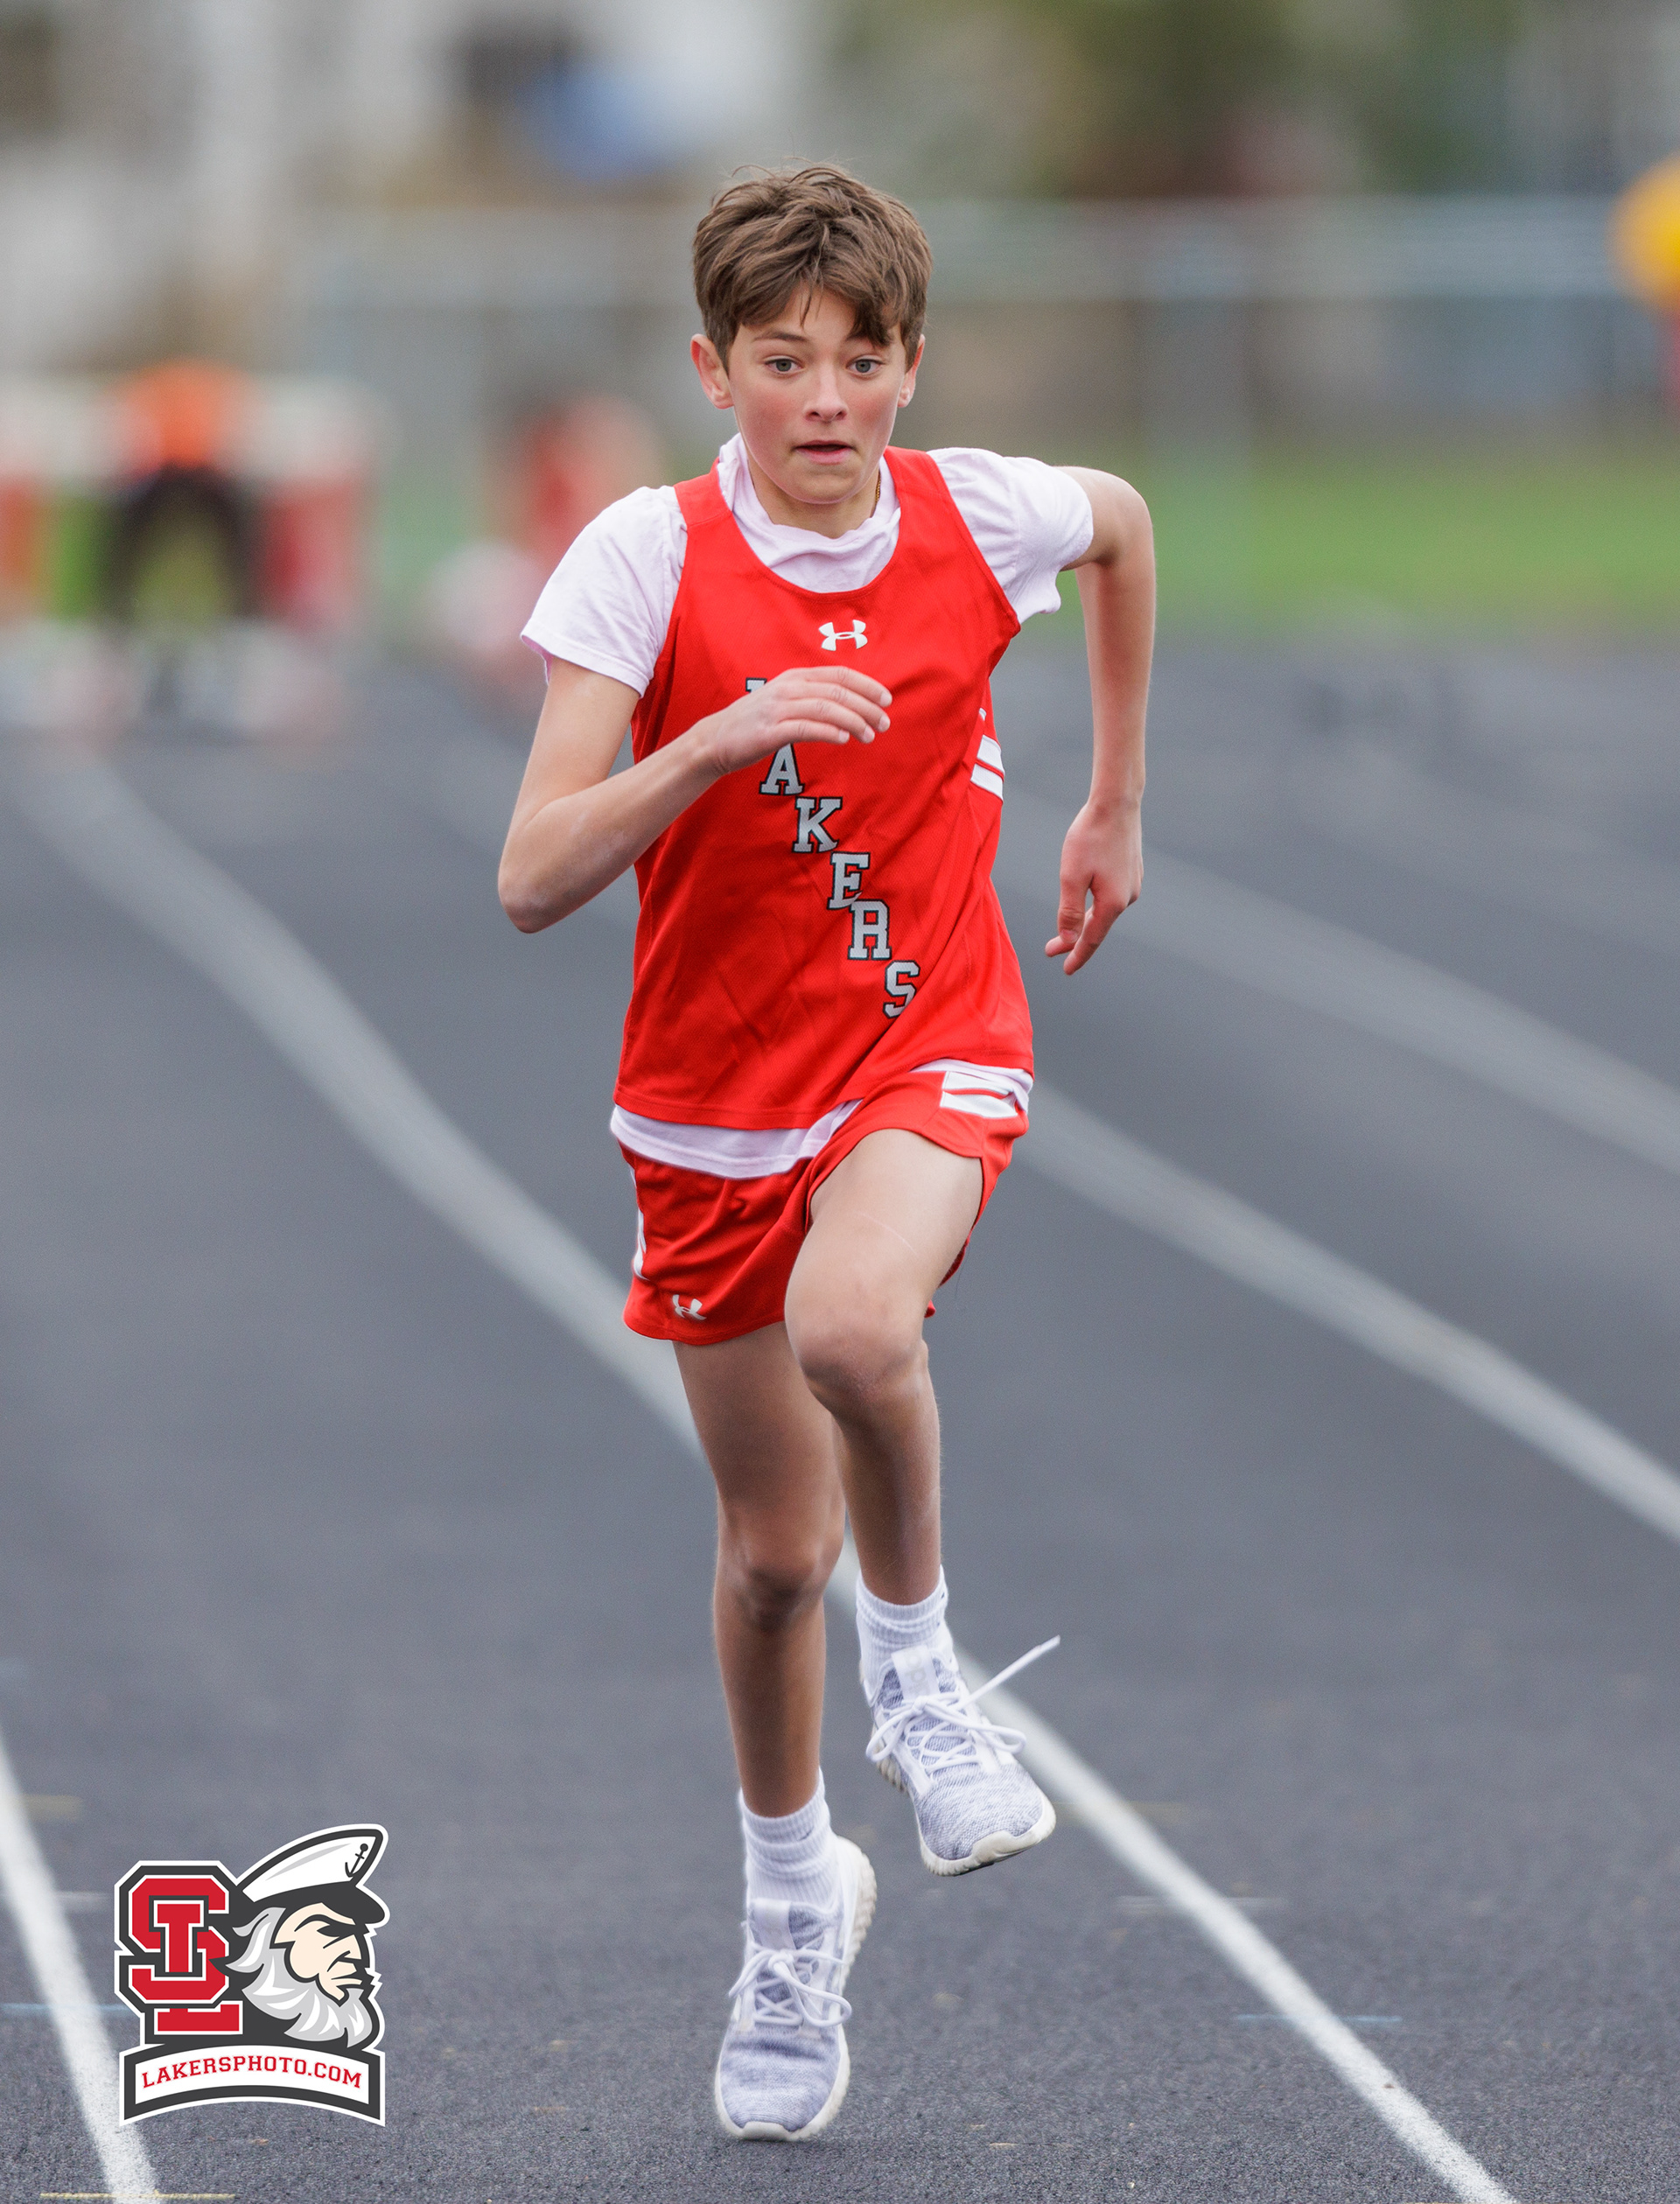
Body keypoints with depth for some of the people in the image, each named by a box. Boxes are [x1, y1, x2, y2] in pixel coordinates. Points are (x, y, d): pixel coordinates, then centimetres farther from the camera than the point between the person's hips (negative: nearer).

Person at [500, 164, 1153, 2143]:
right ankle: (793, 1903, 35)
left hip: (932, 1053, -1)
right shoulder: (648, 558, -14)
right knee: (771, 1549, 9)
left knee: (851, 1325, -34)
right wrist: (719, 738, -34)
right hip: (716, 1103, 1)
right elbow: (533, 882, -20)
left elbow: (1123, 525, 18)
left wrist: (1114, 809, 20)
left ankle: (914, 1665, -6)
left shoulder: (979, 517, -8)